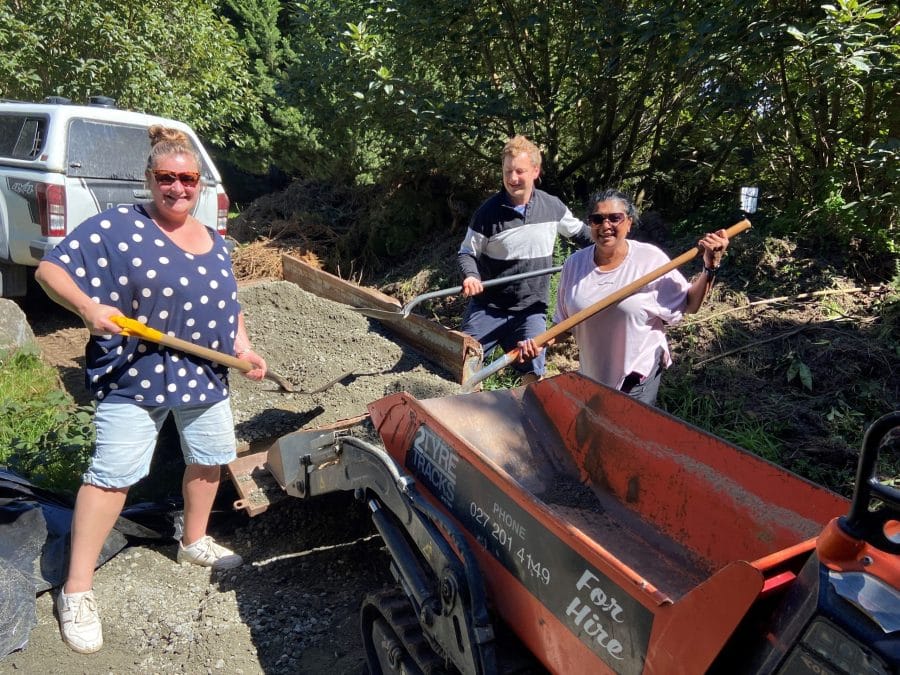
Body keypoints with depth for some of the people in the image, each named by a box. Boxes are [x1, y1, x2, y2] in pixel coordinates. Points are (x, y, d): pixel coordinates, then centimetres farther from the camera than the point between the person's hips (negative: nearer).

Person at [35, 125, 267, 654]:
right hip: (136, 374, -6)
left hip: (205, 374, 6)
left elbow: (229, 305, 19)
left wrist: (243, 347, 3)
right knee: (112, 474, -5)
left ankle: (195, 542, 40)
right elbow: (50, 269, -10)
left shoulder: (215, 242, 10)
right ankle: (77, 591, 9)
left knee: (209, 458, 16)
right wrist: (88, 307, -28)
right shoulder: (117, 225, -9)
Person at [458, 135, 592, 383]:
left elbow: (579, 232, 17)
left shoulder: (553, 207, -2)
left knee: (533, 375, -1)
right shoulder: (488, 211, -11)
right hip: (487, 307, -1)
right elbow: (467, 252, -5)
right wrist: (470, 275, -24)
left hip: (532, 310, 2)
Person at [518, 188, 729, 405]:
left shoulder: (651, 259, -11)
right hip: (591, 376, 4)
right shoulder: (575, 264, -3)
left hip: (639, 375, -3)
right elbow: (565, 322, 4)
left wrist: (710, 268, -16)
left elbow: (688, 305, -4)